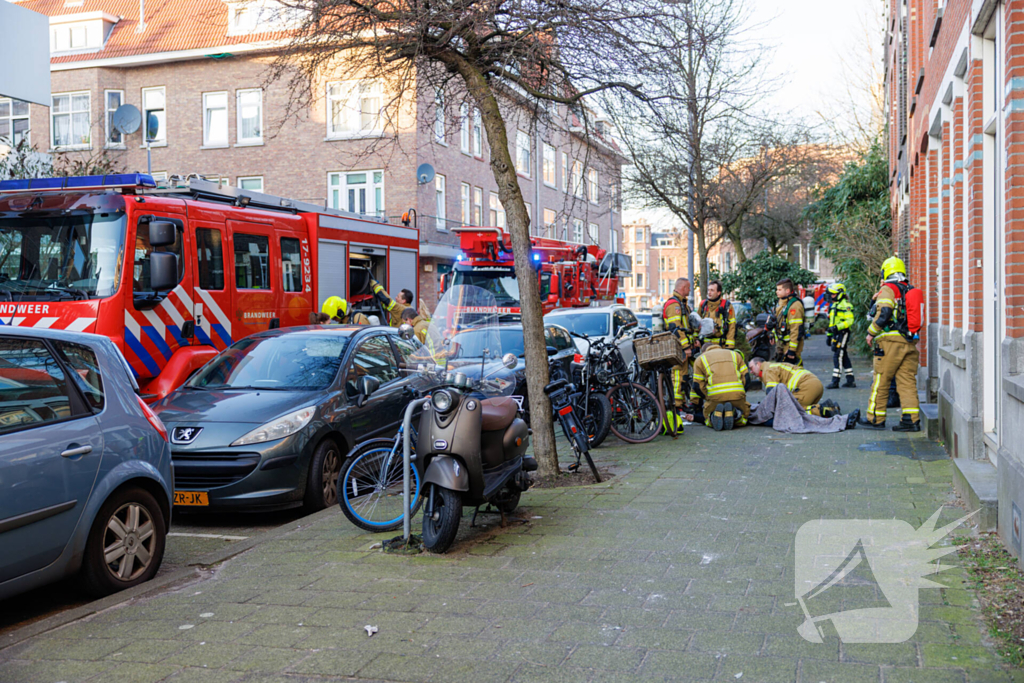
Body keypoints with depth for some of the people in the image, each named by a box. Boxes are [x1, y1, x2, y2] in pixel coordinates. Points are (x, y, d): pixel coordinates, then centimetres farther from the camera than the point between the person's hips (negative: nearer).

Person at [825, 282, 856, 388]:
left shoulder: (845, 305, -10)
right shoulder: (833, 305, 20)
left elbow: (849, 320, -18)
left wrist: (837, 327, -28)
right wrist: (829, 335, 25)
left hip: (843, 333, -9)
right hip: (836, 334, 10)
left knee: (838, 357, -12)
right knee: (844, 357, 12)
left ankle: (835, 381, -12)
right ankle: (850, 380, 17)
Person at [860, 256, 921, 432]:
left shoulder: (888, 289, -4)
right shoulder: (911, 291, 18)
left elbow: (883, 313, -16)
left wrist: (871, 333, -7)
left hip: (891, 341, -7)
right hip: (910, 343, 7)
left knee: (880, 381, 1)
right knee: (908, 381, 5)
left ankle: (875, 418, 7)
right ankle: (912, 419, 0)